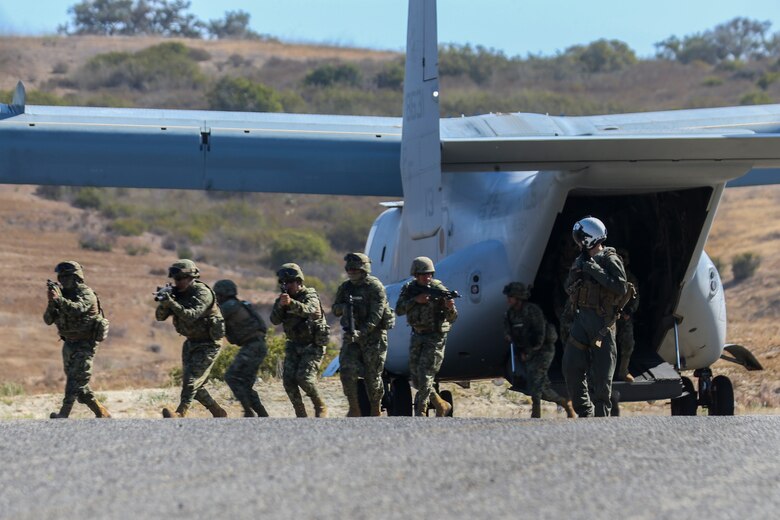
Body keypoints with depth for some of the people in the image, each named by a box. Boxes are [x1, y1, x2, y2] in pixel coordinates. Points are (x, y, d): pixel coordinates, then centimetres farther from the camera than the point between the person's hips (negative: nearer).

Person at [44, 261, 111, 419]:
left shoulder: (86, 294, -11)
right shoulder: (63, 294, 9)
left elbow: (78, 309, -33)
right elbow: (48, 320, 5)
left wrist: (58, 299, -40)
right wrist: (51, 302, -13)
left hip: (84, 344, -8)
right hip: (69, 344, 8)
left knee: (76, 380, -17)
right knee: (78, 384, 10)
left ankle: (63, 415, -25)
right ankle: (101, 413, 20)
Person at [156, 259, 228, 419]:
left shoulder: (203, 293, -20)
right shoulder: (176, 293, 2)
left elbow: (191, 316, -33)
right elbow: (160, 316, -2)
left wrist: (171, 303, -41)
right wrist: (164, 302, -23)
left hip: (208, 344, -8)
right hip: (191, 342, 8)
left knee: (192, 379, -20)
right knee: (195, 384, 9)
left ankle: (180, 413, -30)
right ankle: (218, 413, 21)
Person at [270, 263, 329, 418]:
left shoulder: (310, 296, -13)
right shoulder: (282, 298, 5)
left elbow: (310, 310, -36)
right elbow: (275, 320, -7)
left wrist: (291, 303, -54)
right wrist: (280, 305, -27)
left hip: (313, 345, -6)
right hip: (294, 345, 6)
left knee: (304, 378, -20)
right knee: (288, 379, -8)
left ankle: (321, 407, 0)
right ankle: (300, 414, 0)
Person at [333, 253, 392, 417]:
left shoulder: (375, 287, -12)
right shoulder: (345, 287, 8)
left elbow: (376, 316, -18)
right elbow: (335, 310, 10)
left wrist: (361, 332, -29)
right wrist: (344, 307, -15)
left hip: (373, 335, -5)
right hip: (352, 336, 5)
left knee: (372, 376, 1)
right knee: (347, 371, -10)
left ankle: (376, 411, 14)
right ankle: (354, 409, -1)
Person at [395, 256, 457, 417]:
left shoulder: (439, 289, -13)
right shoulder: (409, 288, 2)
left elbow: (452, 318, -16)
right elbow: (399, 310, -8)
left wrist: (450, 307, -39)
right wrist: (415, 300, -23)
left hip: (435, 337, -6)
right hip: (417, 336, 6)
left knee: (425, 377, -13)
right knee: (416, 379, 9)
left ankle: (420, 414, -6)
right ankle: (442, 406, 24)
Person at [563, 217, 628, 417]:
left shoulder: (610, 260, -8)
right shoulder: (581, 262, 14)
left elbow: (621, 288, -19)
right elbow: (569, 289, 22)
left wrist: (596, 272, -19)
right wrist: (576, 274, 1)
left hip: (602, 322, -7)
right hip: (581, 317, 7)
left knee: (601, 374, -4)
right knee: (571, 367, 3)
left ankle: (602, 415, 2)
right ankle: (584, 412, 13)